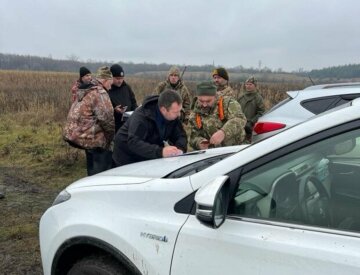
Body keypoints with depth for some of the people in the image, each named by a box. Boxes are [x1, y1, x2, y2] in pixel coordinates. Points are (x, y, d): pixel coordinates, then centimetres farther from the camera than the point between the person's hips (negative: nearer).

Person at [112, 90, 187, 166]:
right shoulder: (142, 116, -29)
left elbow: (181, 136, -5)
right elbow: (133, 143, -41)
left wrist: (180, 148, -31)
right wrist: (160, 151, -55)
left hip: (150, 159, 6)